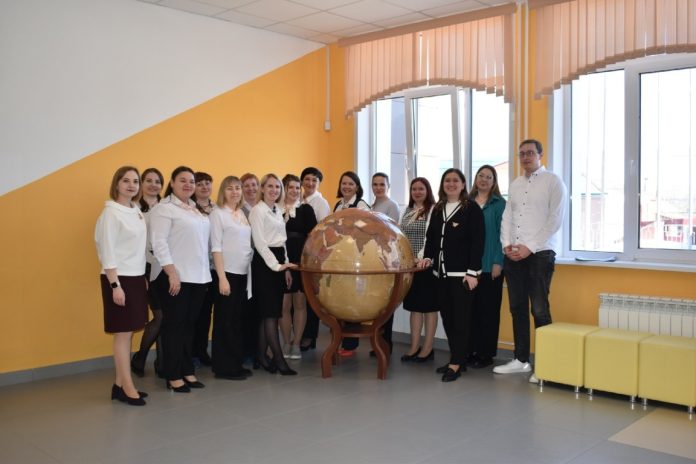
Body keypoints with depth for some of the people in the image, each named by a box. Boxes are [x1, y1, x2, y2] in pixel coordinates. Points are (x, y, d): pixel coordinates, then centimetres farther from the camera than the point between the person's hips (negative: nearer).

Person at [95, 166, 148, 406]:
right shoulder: (111, 213, -11)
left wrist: (143, 278, 12)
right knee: (123, 333, -3)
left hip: (136, 277, 8)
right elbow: (108, 251, -14)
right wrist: (115, 285, -18)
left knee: (128, 332, 9)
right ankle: (127, 388, 3)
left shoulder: (136, 211, 11)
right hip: (119, 278, -7)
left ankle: (120, 384, 16)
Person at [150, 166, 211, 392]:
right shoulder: (164, 208, -6)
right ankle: (173, 376, 8)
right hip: (175, 277, -7)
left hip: (198, 277, 7)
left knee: (189, 325, 12)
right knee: (174, 325, 0)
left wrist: (206, 273, 13)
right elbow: (159, 242, -14)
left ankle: (187, 371, 21)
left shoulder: (197, 210, 17)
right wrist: (172, 273, -20)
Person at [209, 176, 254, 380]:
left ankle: (236, 364, 19)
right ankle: (224, 367, 7)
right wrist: (222, 277, -17)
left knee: (238, 319, 11)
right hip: (227, 273, -6)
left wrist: (249, 269, 7)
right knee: (225, 320, 0)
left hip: (243, 273, 7)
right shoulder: (218, 213, -6)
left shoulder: (242, 214, 13)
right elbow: (216, 247, -12)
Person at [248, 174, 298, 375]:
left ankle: (261, 355, 16)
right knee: (270, 312, -7)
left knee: (270, 312, 8)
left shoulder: (278, 210, 16)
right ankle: (279, 359, -5)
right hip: (264, 262, -8)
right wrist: (276, 265, -19)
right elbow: (259, 242, -13)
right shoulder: (257, 210, -7)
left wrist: (286, 267, 14)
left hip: (278, 261, 8)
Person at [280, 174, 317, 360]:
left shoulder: (306, 209, 3)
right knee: (284, 305, 4)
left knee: (300, 303, 4)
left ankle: (296, 344, 13)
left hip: (301, 262, 0)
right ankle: (286, 343, 16)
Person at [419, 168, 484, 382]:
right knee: (446, 317, 9)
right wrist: (428, 257, 2)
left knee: (460, 318, -4)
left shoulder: (472, 209, -4)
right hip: (442, 273, 7)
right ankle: (457, 358, 19)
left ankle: (456, 363, -1)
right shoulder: (437, 210, 15)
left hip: (462, 273, -6)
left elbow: (477, 242, -9)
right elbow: (431, 237, 20)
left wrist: (472, 272, -15)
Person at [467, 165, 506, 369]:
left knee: (488, 309, 2)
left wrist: (498, 262, -12)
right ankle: (472, 350, 17)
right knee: (471, 308, 8)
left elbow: (501, 234, -5)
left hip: (489, 264, -4)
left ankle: (486, 353, 10)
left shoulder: (499, 203, -1)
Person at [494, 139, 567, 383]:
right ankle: (521, 359, 19)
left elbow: (555, 220, -9)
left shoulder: (553, 181, -1)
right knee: (517, 308, 9)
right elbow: (507, 217, 14)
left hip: (540, 254, -6)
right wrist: (506, 244, -3)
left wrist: (530, 248, -14)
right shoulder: (515, 184, 16)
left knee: (539, 310, -6)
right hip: (513, 255, 6)